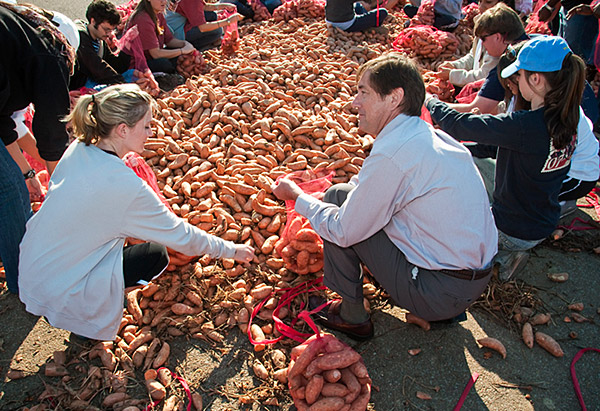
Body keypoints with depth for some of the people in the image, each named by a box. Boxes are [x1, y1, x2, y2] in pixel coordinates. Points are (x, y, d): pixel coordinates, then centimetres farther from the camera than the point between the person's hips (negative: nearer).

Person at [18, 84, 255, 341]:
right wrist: (230, 250, -2)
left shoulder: (78, 149, -6)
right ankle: (82, 320, 7)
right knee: (156, 255, 2)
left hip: (29, 268, 7)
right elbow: (181, 236, -17)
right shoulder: (126, 186, -27)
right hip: (57, 293, -7)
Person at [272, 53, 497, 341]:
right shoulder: (434, 136, 5)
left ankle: (352, 317, 11)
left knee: (336, 197, -4)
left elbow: (342, 231, -12)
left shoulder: (390, 154, -22)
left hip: (439, 292, -9)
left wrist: (297, 196, 1)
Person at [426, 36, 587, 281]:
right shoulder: (568, 118, -7)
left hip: (513, 231, -7)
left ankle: (500, 258, 9)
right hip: (544, 228, 8)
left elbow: (461, 126, -25)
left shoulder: (526, 126, -33)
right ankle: (507, 253, 15)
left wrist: (432, 103, -6)